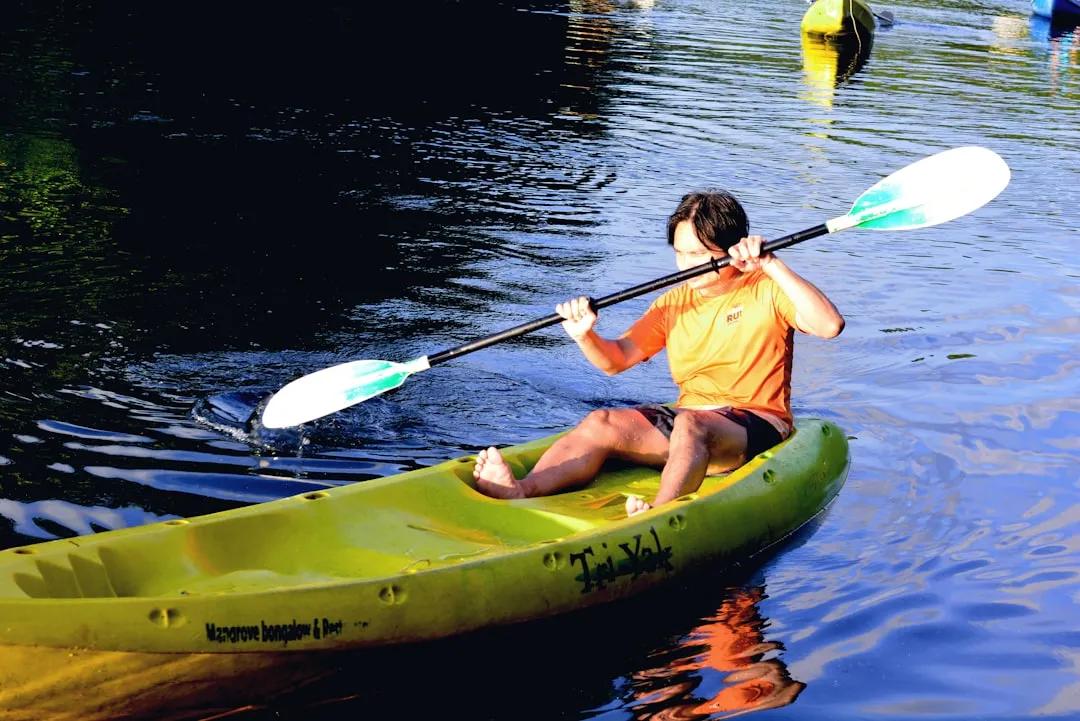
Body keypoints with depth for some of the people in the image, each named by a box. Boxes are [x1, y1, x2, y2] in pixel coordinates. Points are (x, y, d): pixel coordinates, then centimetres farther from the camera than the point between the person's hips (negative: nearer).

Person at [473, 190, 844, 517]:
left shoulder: (765, 292, 0)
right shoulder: (674, 304, 16)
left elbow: (830, 325, -18)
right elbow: (616, 359, 10)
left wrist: (772, 265, -23)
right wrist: (585, 335, -12)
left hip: (757, 426, -5)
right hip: (688, 416, 6)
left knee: (690, 424, -38)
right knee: (601, 423, -19)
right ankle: (521, 490, -42)